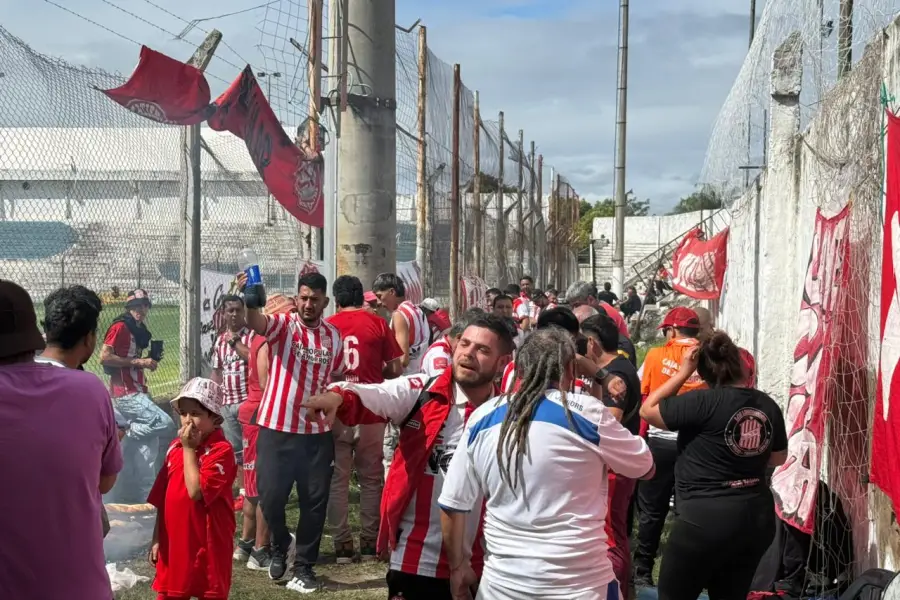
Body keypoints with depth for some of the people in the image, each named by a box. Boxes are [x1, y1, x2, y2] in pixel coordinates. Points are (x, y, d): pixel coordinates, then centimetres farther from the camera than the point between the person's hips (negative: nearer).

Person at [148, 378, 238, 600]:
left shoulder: (221, 450, -17)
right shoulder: (175, 447, 5)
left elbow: (197, 492, -26)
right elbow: (162, 499, 10)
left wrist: (189, 449, -20)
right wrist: (157, 538, 9)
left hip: (208, 543, -6)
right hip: (174, 542, 6)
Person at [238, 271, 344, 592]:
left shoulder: (333, 336, 7)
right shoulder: (282, 324, -5)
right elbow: (257, 323, -27)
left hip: (318, 432, 3)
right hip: (277, 428, -3)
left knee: (315, 501, 7)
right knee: (270, 496, -1)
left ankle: (304, 566, 23)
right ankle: (280, 546, 29)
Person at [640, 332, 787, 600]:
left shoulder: (703, 401, -17)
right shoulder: (768, 405, 2)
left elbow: (647, 409, -7)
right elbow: (778, 458, 16)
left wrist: (683, 371, -4)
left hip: (706, 519, -6)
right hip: (758, 517, 7)